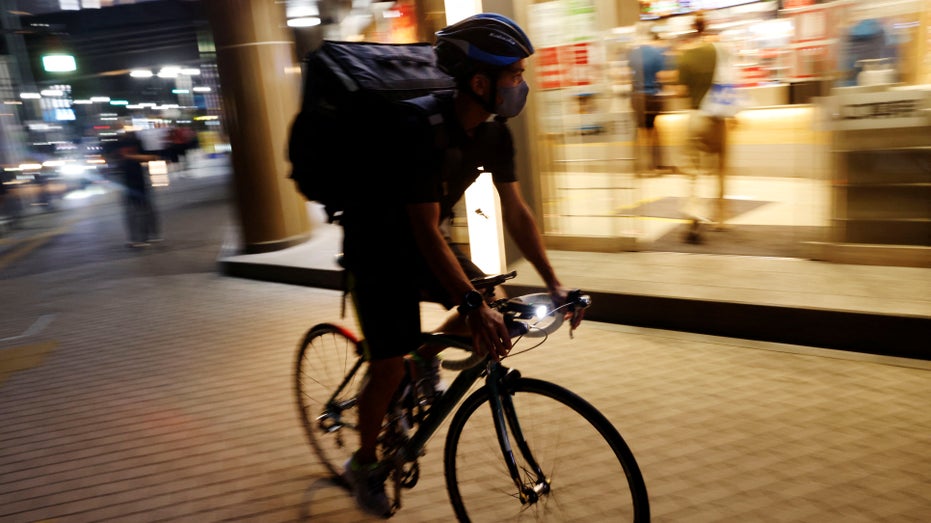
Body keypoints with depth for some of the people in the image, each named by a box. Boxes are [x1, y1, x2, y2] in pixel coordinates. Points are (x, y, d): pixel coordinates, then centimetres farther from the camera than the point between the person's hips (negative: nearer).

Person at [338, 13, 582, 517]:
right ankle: (364, 464, 16)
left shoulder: (493, 132, -9)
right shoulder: (421, 128, -31)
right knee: (390, 364, -8)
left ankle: (426, 358, 19)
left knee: (489, 305, -8)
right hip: (376, 246, -7)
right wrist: (472, 304, -41)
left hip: (418, 242, 7)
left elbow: (515, 211, -3)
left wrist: (553, 282, -7)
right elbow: (426, 229, -35)